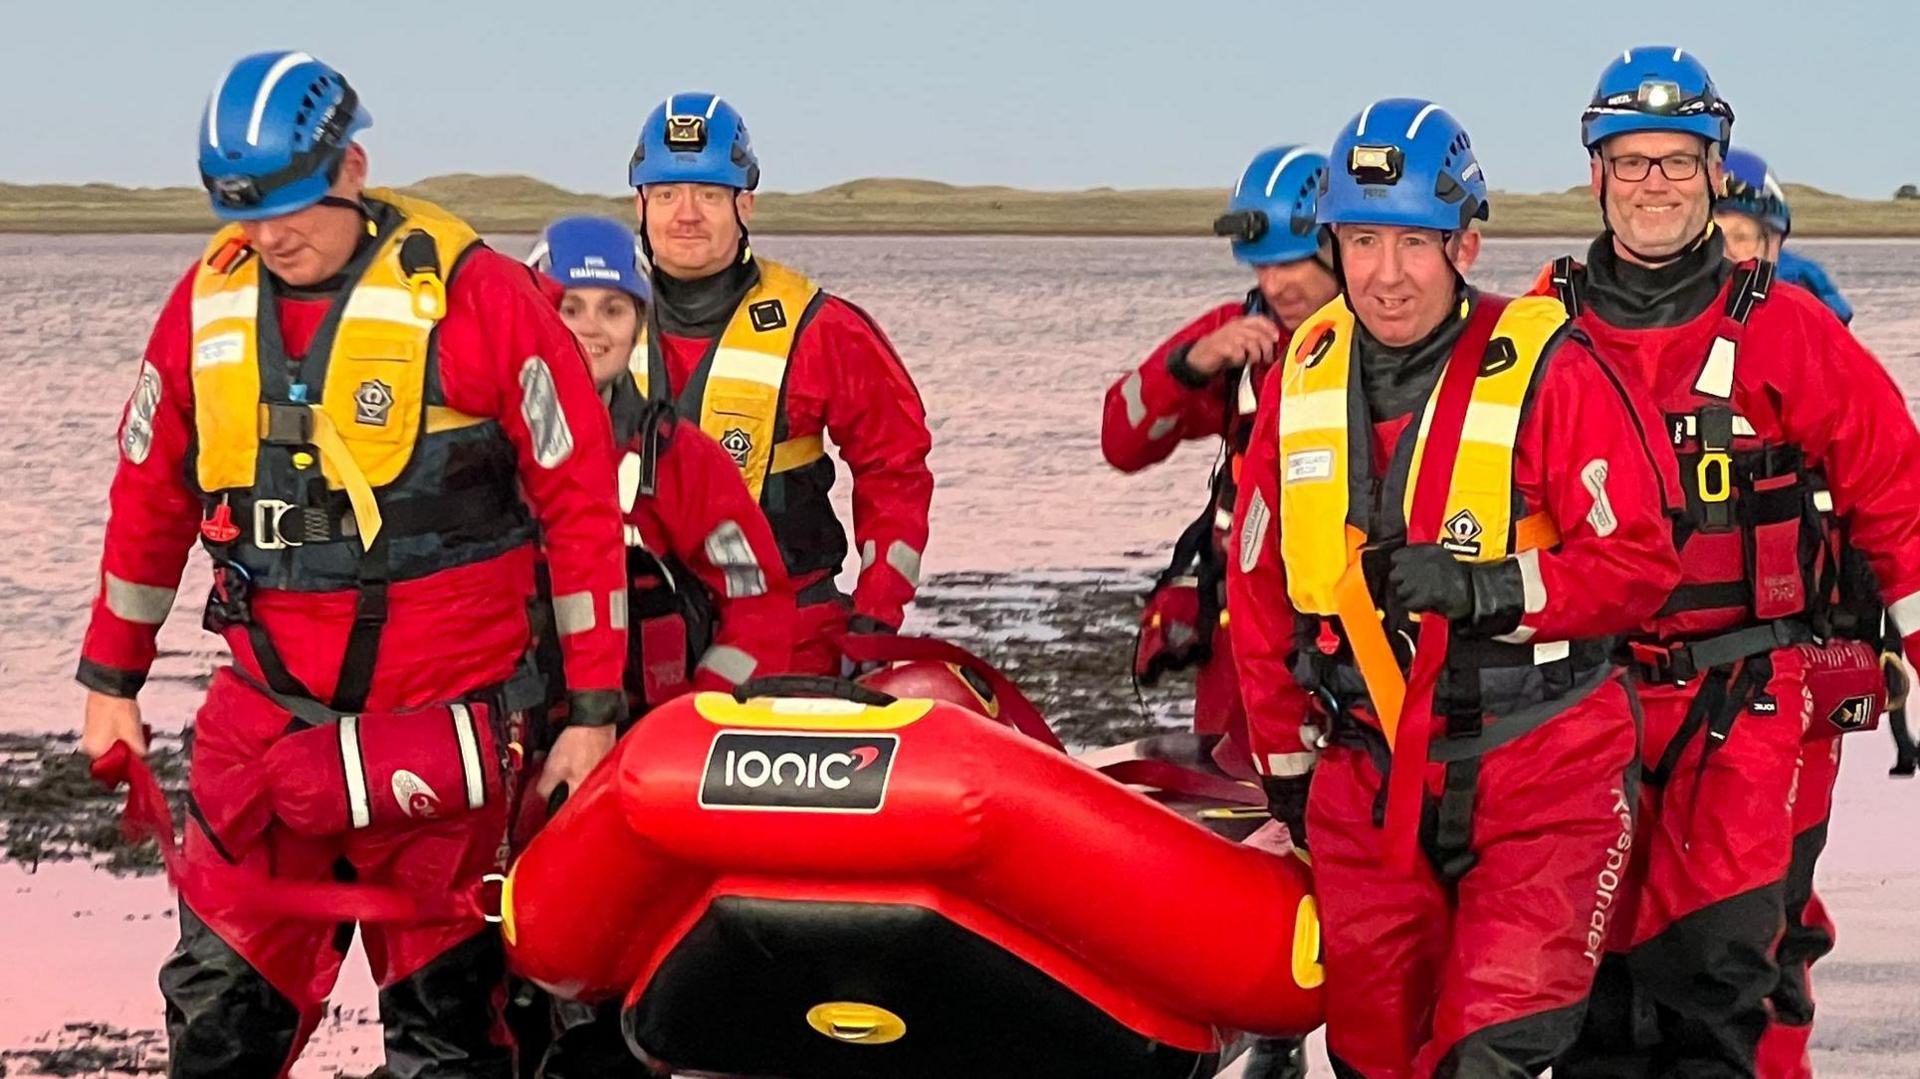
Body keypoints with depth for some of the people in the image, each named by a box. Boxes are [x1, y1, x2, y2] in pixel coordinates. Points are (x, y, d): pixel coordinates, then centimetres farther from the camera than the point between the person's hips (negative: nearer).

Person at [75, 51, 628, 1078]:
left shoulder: (477, 295, -7)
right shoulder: (207, 301, 6)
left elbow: (581, 502, -5)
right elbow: (150, 497, 18)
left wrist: (592, 713, -6)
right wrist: (110, 679, 20)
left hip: (436, 723, -4)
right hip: (264, 711, 4)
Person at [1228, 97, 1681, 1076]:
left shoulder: (1544, 371, -9)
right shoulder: (1304, 377, 7)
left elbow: (1639, 558, -9)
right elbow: (1260, 590, 16)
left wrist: (1489, 587, -24)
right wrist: (1286, 770, 17)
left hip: (1539, 771, -5)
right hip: (1366, 782, 5)